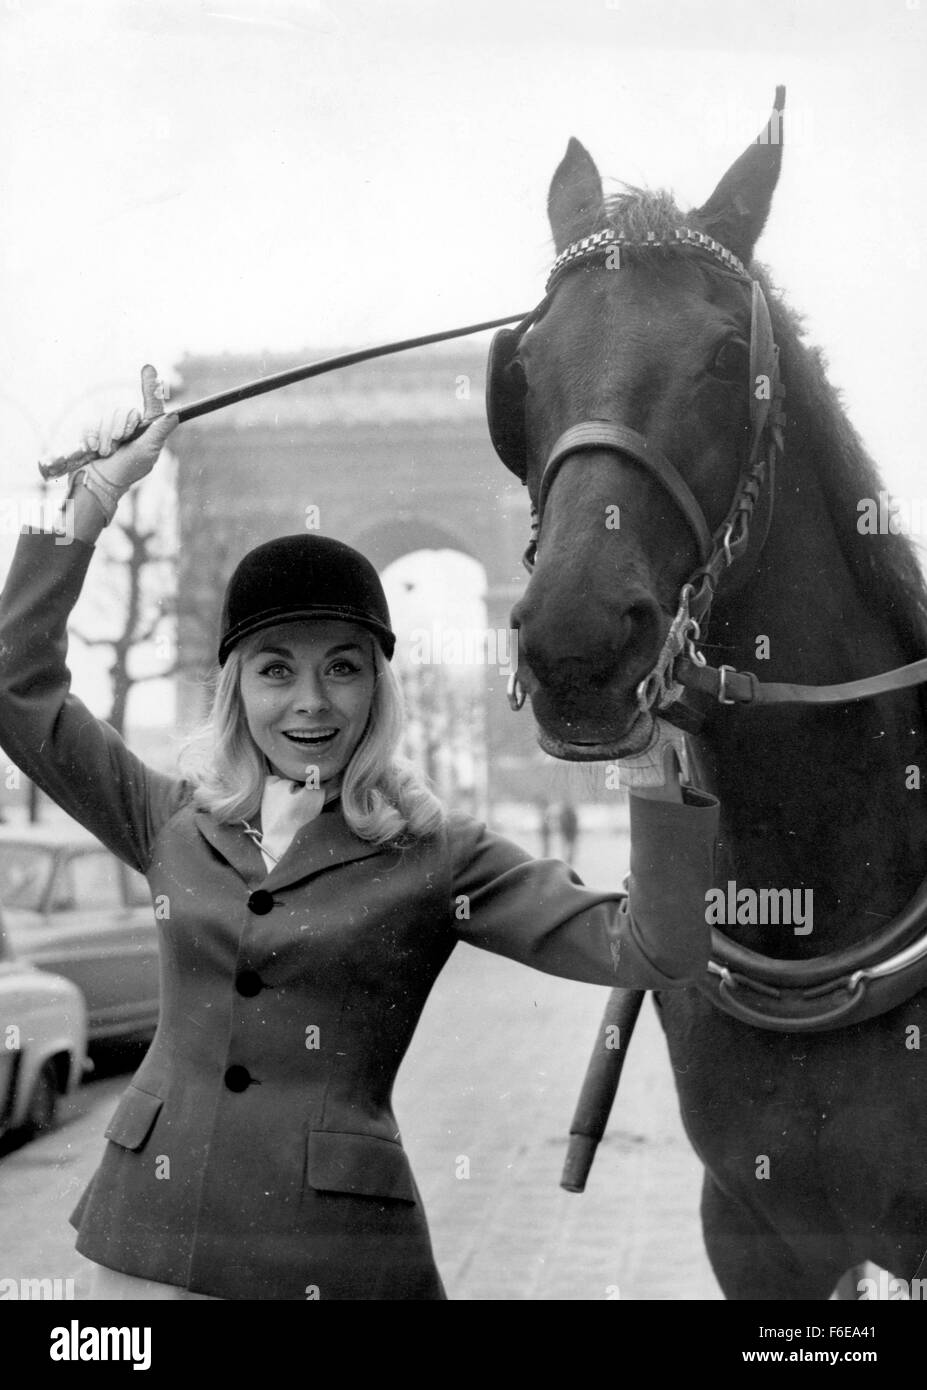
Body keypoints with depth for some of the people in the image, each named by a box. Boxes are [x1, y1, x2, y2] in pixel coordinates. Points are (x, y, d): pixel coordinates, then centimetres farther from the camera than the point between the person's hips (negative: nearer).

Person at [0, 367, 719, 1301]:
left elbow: (654, 952, -12)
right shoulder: (177, 824, 6)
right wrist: (94, 499, 4)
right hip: (149, 1242, 3)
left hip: (335, 1257, -3)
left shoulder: (436, 857, -3)